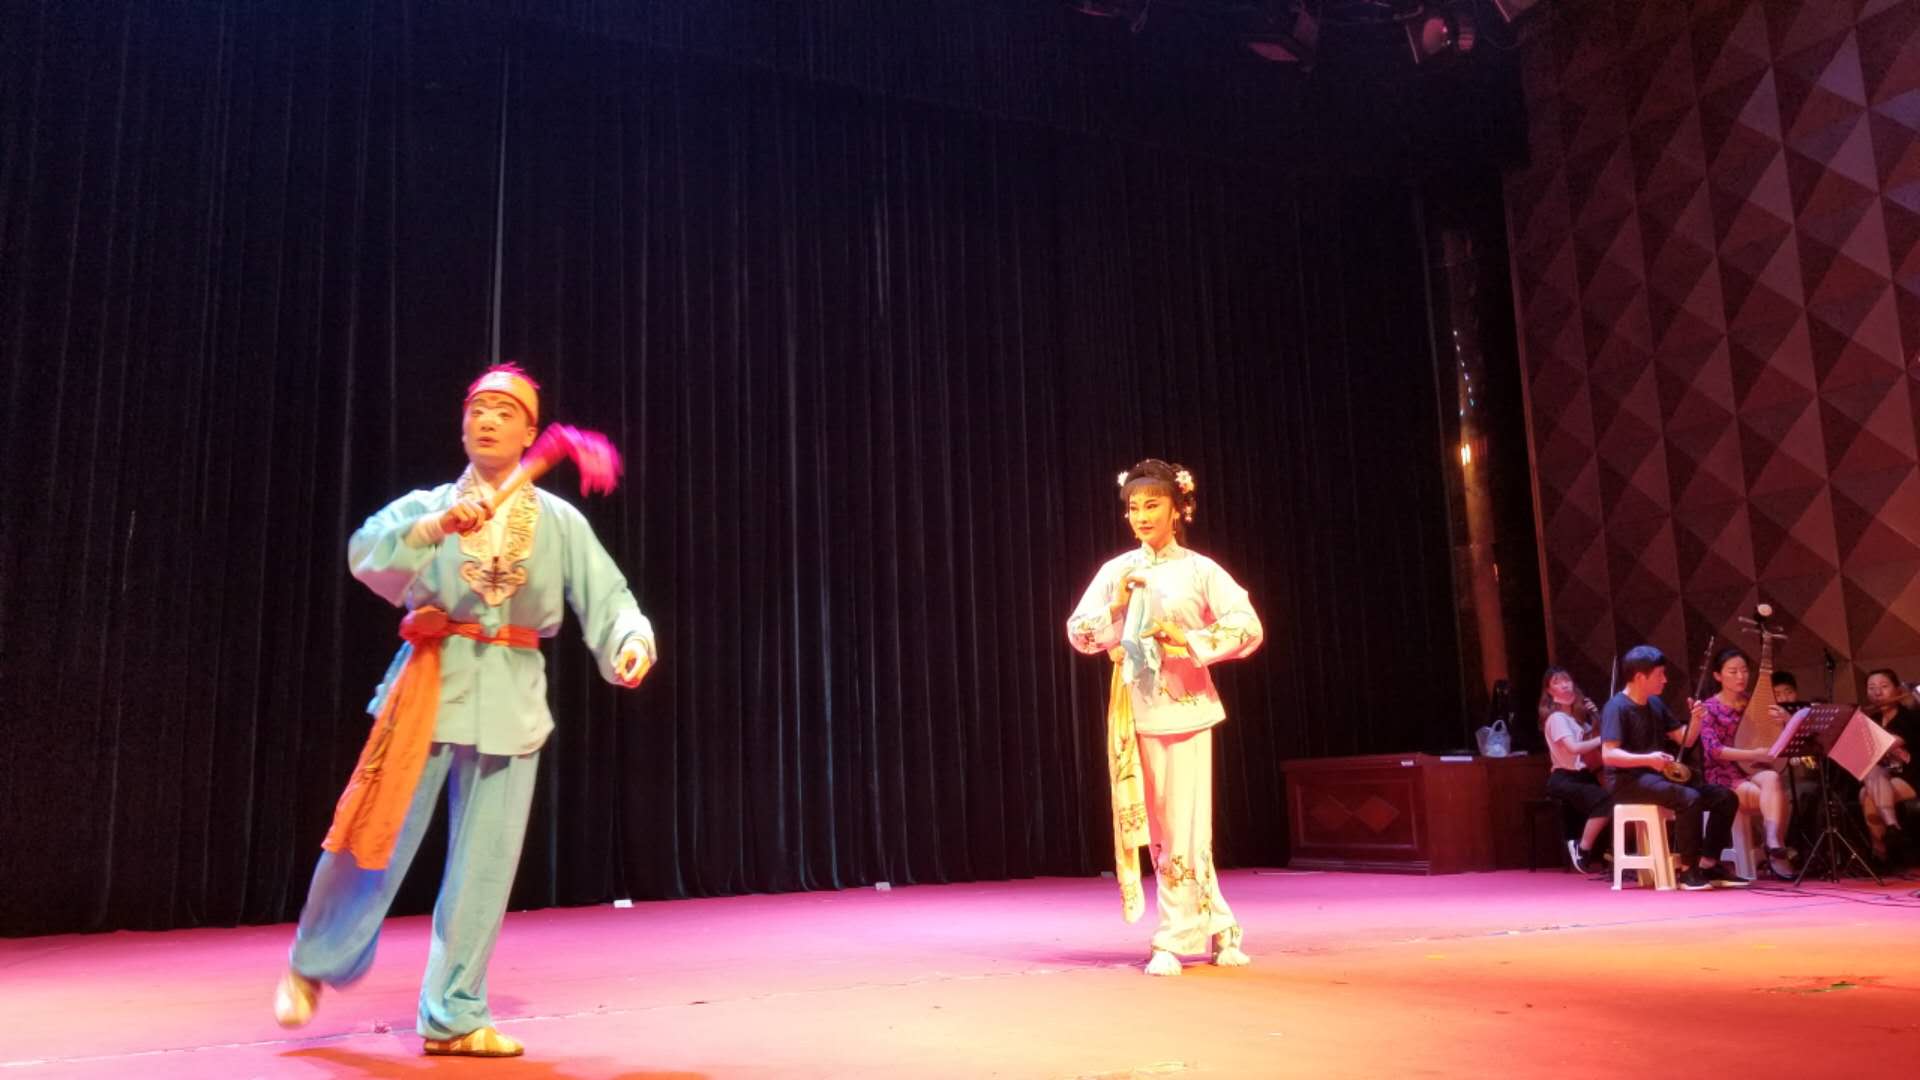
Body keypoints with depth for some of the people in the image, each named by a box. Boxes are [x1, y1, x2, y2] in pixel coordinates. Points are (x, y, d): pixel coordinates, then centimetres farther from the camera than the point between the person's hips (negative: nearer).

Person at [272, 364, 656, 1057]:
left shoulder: (560, 521, 6)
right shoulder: (427, 504, 5)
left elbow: (606, 600, -2)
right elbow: (366, 553, -13)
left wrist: (631, 639, -23)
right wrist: (439, 526, -30)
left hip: (510, 699, 1)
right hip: (429, 685, -1)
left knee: (485, 863, 3)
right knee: (376, 843, 4)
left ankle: (453, 1016, 15)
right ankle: (310, 967, 30)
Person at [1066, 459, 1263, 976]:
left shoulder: (1199, 570, -2)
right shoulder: (1116, 571, 7)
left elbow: (1248, 628, -7)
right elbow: (1078, 633, 6)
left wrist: (1188, 640, -16)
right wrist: (1116, 607, -9)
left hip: (1181, 705, -3)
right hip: (1133, 707, 3)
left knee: (1182, 823, -2)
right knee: (1157, 825, 6)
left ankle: (1176, 939, 11)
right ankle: (1217, 926, 20)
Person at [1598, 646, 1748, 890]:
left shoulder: (1655, 704, 13)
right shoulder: (1617, 707, -14)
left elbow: (1685, 740, 16)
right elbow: (1608, 755, -23)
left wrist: (1696, 719, -3)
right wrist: (1647, 759, -35)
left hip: (1656, 777, 9)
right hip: (1627, 781, -9)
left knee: (1725, 797, -2)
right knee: (1689, 798, -32)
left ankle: (1709, 864, 2)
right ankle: (1688, 870, -22)